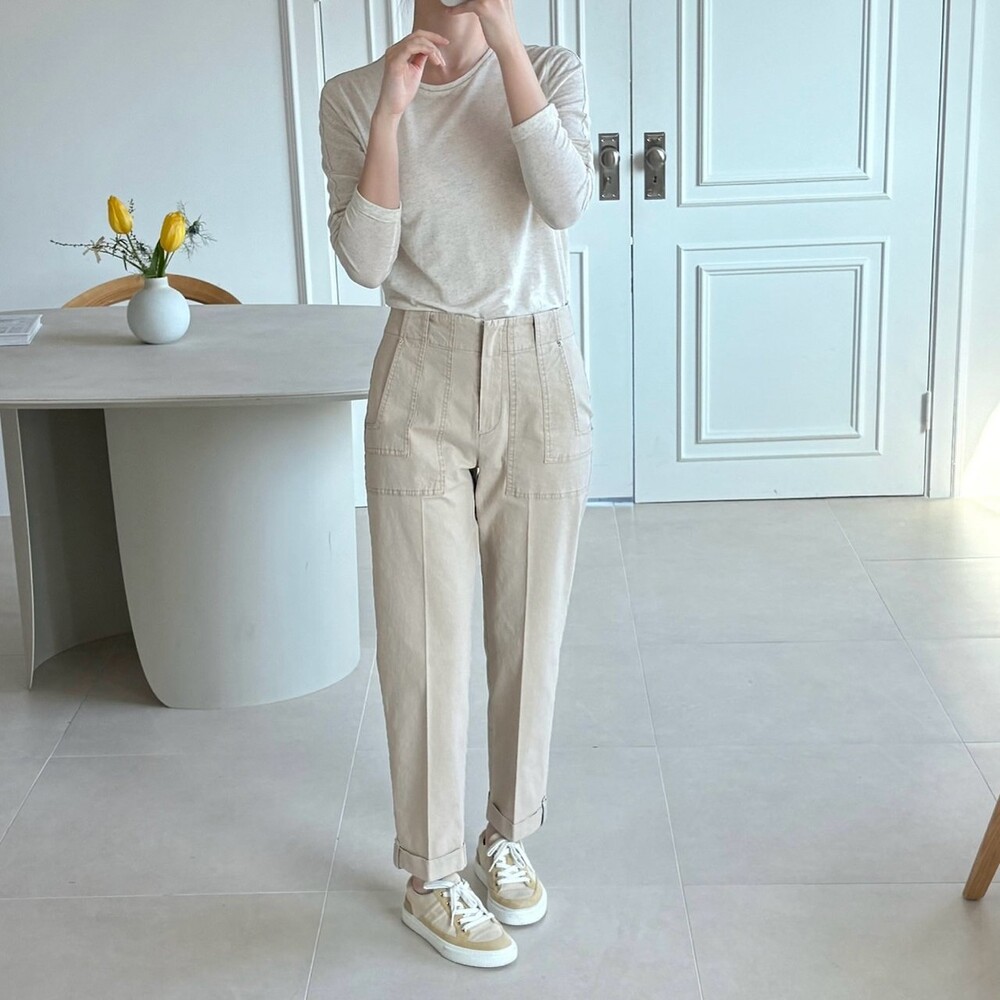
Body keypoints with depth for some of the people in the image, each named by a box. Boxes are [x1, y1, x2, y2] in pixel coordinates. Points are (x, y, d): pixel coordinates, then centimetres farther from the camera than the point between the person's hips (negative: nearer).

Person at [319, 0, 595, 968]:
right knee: (424, 636, 2)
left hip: (539, 378, 1)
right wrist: (391, 108, -18)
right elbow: (364, 260, -10)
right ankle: (430, 878, 18)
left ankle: (507, 836, 31)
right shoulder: (353, 95, 0)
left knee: (529, 626, 10)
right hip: (421, 380, -1)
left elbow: (566, 200, -19)